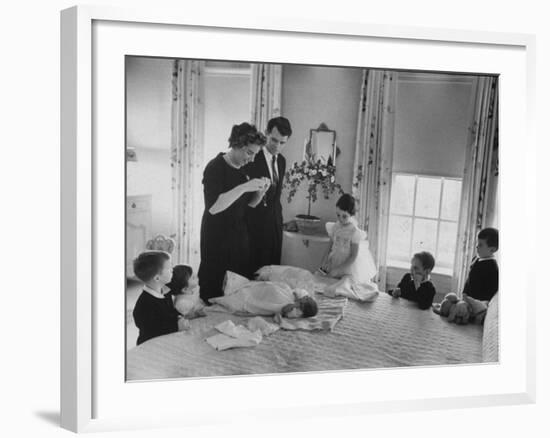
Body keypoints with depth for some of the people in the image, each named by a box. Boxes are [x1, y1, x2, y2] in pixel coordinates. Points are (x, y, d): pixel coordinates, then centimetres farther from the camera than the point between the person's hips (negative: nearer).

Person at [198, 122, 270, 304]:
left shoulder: (244, 169, 7)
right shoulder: (215, 168, -14)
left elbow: (250, 203, 16)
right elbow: (213, 207, -25)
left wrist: (261, 191, -5)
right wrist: (244, 187, -28)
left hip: (239, 236, 7)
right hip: (217, 239, -7)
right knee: (214, 289, -1)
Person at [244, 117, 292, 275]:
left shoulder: (282, 161, 11)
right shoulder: (252, 158, -12)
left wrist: (279, 216, 17)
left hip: (275, 224, 7)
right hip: (255, 223, -6)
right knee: (252, 269, -2)